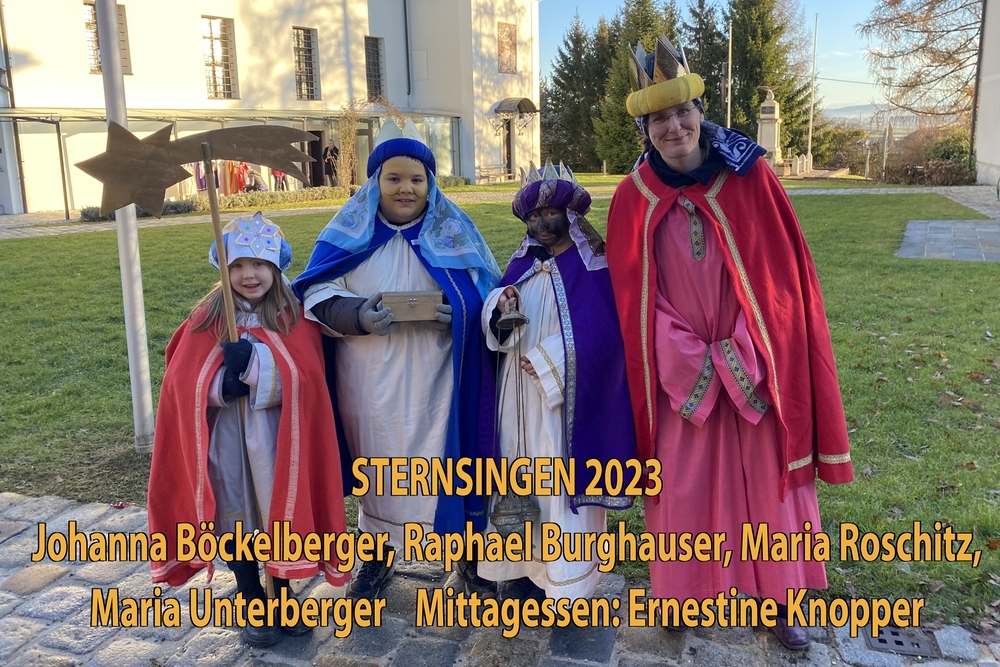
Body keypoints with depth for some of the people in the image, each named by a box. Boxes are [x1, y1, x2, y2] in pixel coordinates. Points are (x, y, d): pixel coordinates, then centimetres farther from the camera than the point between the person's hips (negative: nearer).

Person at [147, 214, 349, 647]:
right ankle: (254, 605, 31)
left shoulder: (295, 316, -3)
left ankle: (283, 594, 34)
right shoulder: (208, 317, 0)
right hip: (226, 439, 1)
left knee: (280, 514, 11)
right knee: (236, 521, 11)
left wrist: (252, 364, -25)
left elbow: (304, 379, -14)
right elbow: (184, 382, -6)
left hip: (278, 436, -1)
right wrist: (224, 384, -24)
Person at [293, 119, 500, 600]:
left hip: (436, 377, -1)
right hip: (371, 382, 1)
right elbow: (317, 295, -2)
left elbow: (484, 296, 1)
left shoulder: (454, 232, 2)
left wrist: (455, 313, -21)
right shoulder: (350, 232, 2)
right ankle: (378, 556, 34)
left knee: (444, 455, 4)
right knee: (379, 460, 13)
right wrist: (358, 315, -22)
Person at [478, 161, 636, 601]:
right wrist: (500, 304, -13)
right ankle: (525, 565, 26)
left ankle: (567, 579, 15)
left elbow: (600, 333, -15)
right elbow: (494, 326, 9)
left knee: (564, 481, 1)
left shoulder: (594, 264, -7)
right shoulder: (523, 263, 11)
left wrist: (547, 360, -15)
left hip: (568, 394, -5)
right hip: (520, 392, 6)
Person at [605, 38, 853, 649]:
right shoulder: (634, 199, -4)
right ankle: (685, 589, 29)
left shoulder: (750, 176, -6)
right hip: (679, 369, 0)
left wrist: (739, 355, -12)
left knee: (768, 477, 10)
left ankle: (781, 597, 29)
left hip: (757, 361, 0)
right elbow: (635, 298, -2)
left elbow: (782, 273, -4)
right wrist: (694, 361, -11)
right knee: (685, 483, 8)